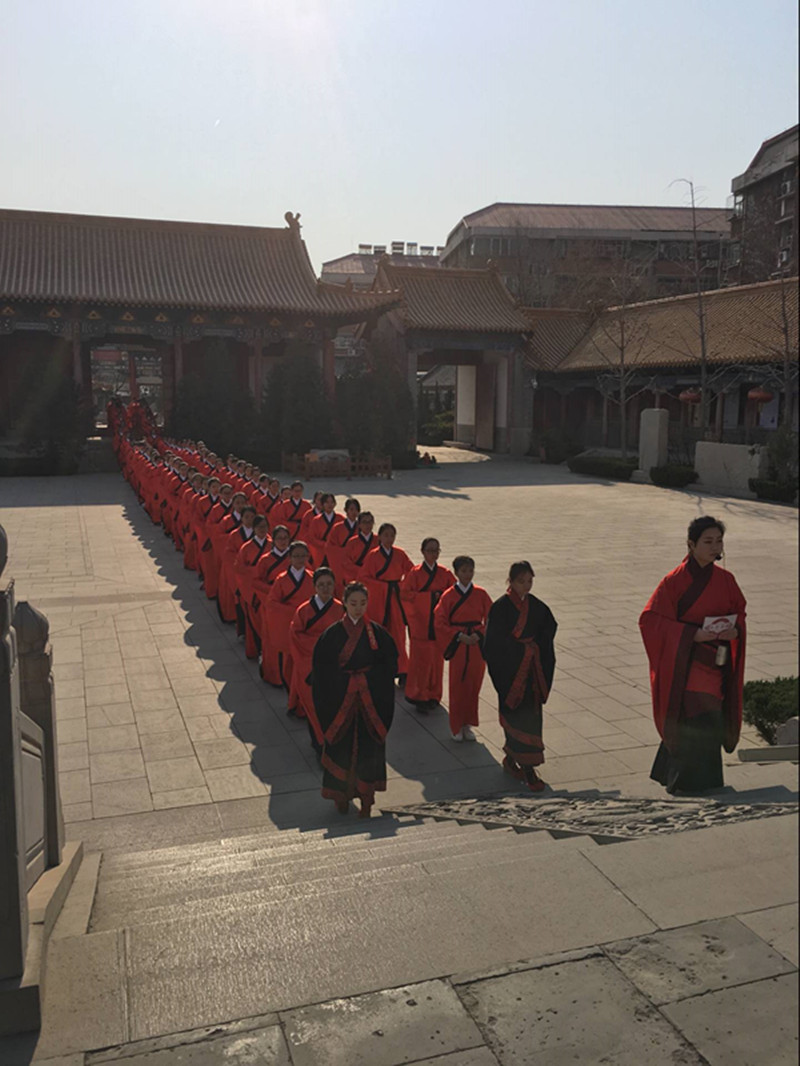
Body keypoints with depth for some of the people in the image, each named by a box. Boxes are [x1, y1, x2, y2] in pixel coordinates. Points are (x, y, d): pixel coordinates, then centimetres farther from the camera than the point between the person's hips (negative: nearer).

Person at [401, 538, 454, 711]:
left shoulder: (445, 573, 7)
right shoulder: (414, 573, -3)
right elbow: (404, 593, -12)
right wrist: (429, 596, -17)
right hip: (420, 623, -3)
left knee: (436, 659, 6)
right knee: (420, 659, -4)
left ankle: (433, 696, 18)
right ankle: (418, 695, 7)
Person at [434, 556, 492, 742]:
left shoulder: (480, 594, 1)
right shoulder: (448, 596, -5)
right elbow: (439, 623, -6)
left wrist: (478, 635, -11)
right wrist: (460, 636, -14)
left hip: (477, 645, 2)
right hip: (457, 646, -2)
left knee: (474, 686, 8)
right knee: (457, 686, 2)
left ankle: (468, 725, 23)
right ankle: (456, 727, 16)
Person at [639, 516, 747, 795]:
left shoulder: (725, 580, 4)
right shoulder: (675, 580, -11)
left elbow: (739, 612, 16)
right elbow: (650, 619, -12)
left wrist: (735, 630, -8)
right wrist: (692, 634, -20)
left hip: (715, 663, 5)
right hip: (685, 665, -5)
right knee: (695, 721, -8)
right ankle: (688, 784, 9)